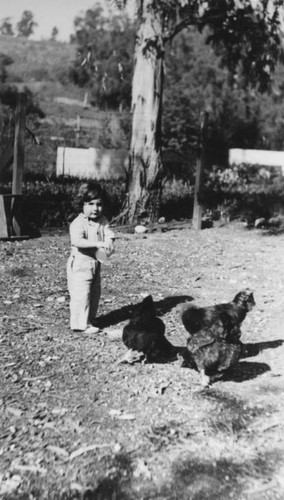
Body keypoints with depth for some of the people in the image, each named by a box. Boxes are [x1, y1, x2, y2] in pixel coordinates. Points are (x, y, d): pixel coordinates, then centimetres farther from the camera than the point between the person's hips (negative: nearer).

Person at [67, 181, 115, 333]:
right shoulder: (78, 223, -18)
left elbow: (108, 235, -2)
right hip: (80, 265, -8)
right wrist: (98, 243, -39)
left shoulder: (103, 221, 4)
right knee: (81, 295, -5)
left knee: (94, 294, 15)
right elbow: (77, 241, -31)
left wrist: (109, 244, -26)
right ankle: (81, 324, 5)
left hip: (95, 264, 8)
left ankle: (89, 320, 30)